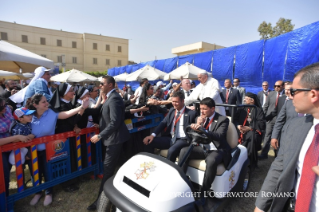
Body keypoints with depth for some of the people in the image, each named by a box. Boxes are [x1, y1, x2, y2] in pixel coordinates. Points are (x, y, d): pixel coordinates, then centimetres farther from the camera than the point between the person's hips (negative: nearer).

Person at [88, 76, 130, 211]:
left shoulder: (114, 99, -21)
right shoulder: (111, 97, 12)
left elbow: (115, 122, -27)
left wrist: (100, 136, -22)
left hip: (115, 138, -10)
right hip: (112, 137, 10)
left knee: (108, 170, 0)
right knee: (110, 168, 22)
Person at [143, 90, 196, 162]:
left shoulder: (191, 113, -3)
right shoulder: (172, 110, 13)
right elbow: (163, 123, 7)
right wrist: (153, 135, -7)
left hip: (183, 140, -5)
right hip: (169, 138, 6)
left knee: (172, 150, -36)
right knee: (149, 142, -9)